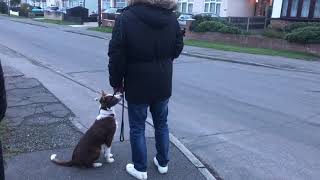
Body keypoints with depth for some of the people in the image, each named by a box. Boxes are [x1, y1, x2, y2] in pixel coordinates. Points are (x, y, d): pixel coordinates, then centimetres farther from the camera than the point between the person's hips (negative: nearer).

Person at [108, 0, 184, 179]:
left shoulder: (127, 17, -15)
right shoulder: (172, 17, -2)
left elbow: (116, 55, -14)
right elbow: (178, 48, 8)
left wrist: (116, 82, -1)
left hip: (138, 85, -4)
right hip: (163, 84, 4)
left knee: (137, 128, 11)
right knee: (162, 124, 20)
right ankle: (163, 163, 35)